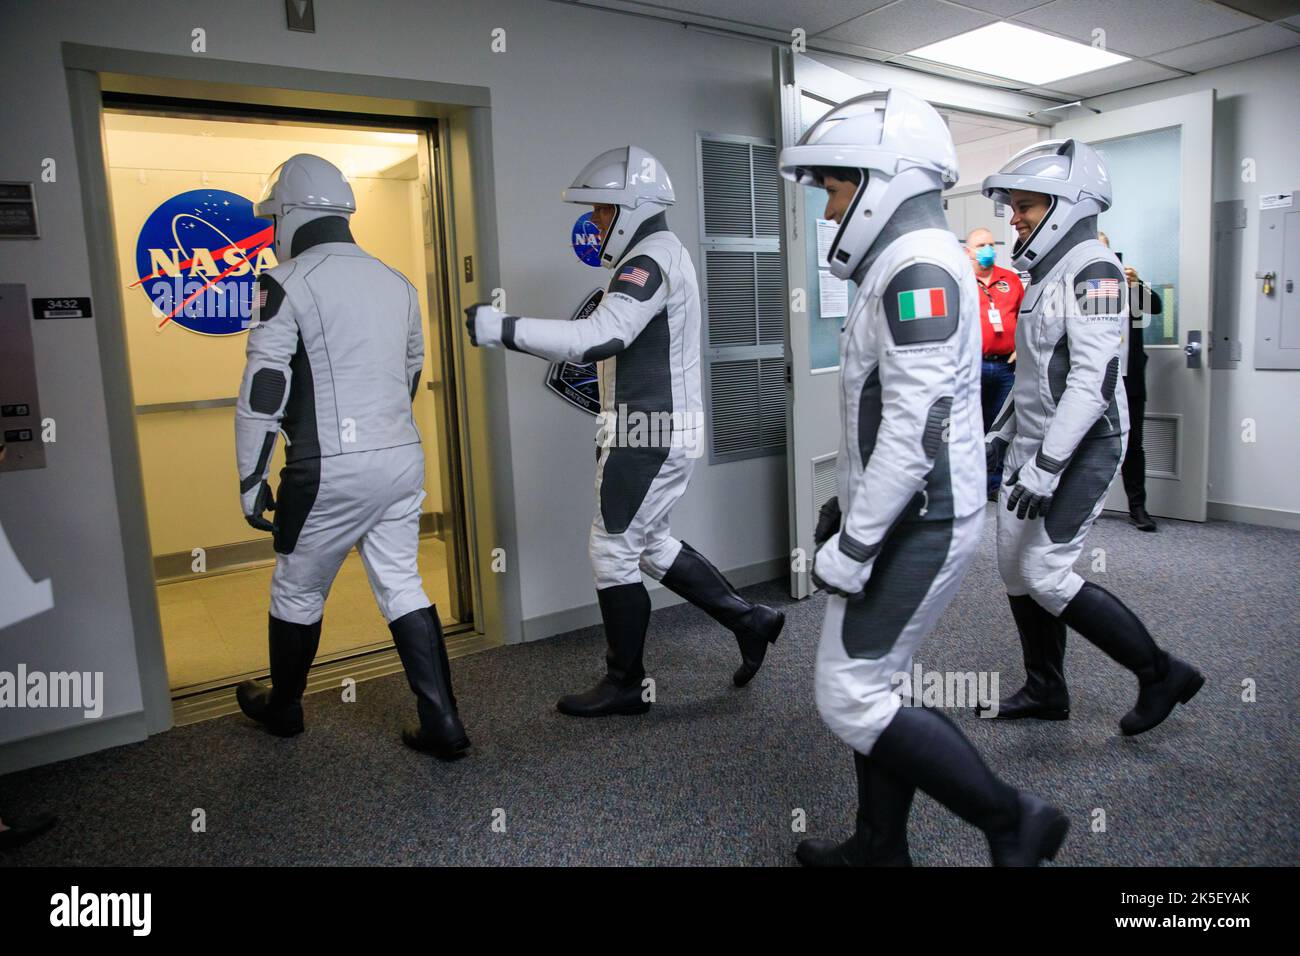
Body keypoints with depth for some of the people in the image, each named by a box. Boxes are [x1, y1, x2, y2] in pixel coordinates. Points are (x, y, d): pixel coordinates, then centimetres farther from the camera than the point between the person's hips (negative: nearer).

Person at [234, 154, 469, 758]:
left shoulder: (287, 284, -9)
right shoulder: (396, 283, 12)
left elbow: (262, 392, -12)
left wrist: (252, 480, -4)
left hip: (329, 470, -6)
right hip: (403, 459, 6)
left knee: (297, 593, 14)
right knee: (403, 587, 11)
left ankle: (282, 709, 35)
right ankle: (442, 725, 8)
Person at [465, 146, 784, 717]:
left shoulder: (650, 261, -17)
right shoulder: (664, 254, 17)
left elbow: (599, 337, -32)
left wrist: (503, 329, -31)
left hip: (649, 434, -10)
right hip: (664, 428, 10)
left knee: (614, 552, 1)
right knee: (650, 544, 20)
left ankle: (624, 685, 16)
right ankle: (749, 620, 26)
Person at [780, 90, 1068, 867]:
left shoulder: (918, 265, -17)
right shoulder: (909, 263, 15)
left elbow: (917, 428, -26)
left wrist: (852, 546, -22)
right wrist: (850, 505, 21)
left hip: (917, 527, -10)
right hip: (906, 517, 10)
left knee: (852, 699, -4)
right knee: (876, 684, 16)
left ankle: (1013, 823, 9)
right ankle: (881, 848, 31)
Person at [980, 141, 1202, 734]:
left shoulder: (1092, 271, -15)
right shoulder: (1047, 274, 15)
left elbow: (1093, 380, -24)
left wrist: (1046, 467, -28)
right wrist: (1002, 432, 24)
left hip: (1081, 448, -10)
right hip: (1035, 446, 10)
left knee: (1045, 575, -9)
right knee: (1014, 566, 11)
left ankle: (1161, 674, 10)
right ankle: (1045, 692, 26)